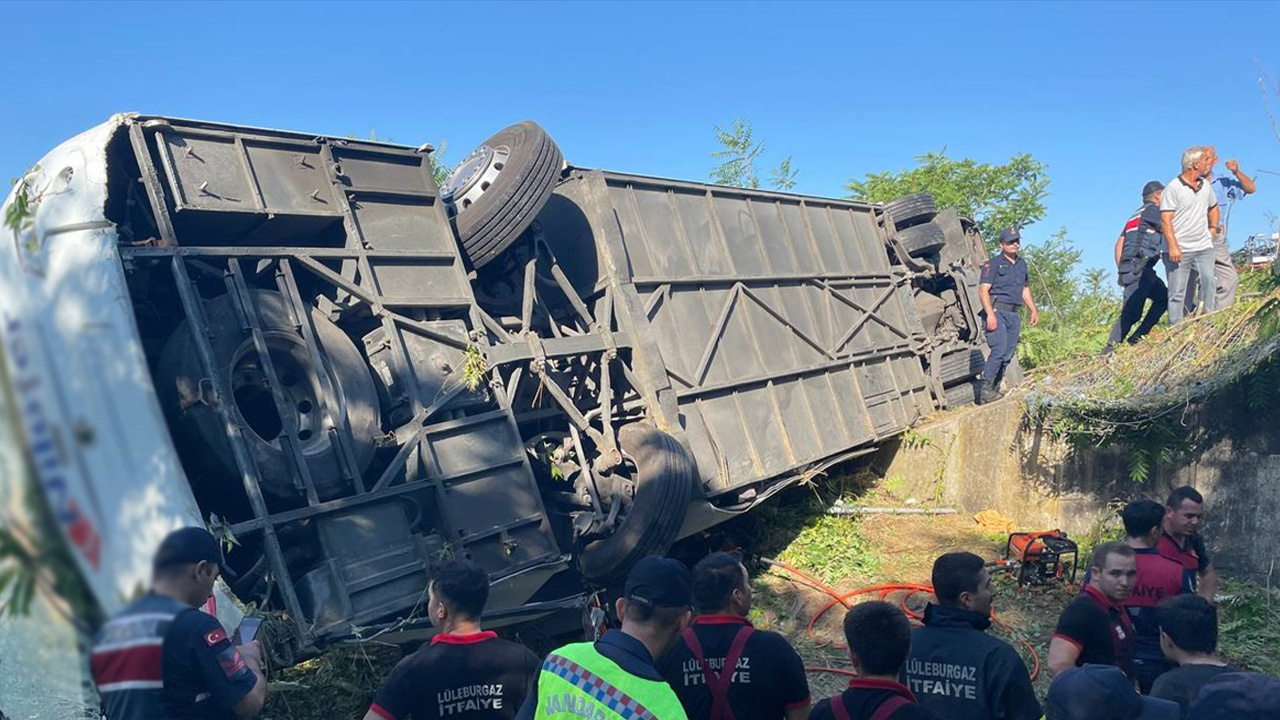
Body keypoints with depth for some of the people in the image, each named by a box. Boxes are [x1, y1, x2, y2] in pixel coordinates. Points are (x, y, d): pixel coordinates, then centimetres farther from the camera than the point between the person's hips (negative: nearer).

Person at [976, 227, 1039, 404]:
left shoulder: (1021, 264, 20)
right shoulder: (993, 264, -2)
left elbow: (1025, 289, 30)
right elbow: (983, 290, -10)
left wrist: (1033, 310, 21)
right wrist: (990, 314, -20)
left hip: (1014, 314, 7)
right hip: (997, 311, -7)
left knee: (1008, 355, 3)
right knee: (999, 350, -18)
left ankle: (994, 390, 8)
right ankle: (985, 390, -16)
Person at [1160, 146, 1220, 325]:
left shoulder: (1205, 185, 13)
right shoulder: (1173, 188, -7)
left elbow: (1213, 208, 31)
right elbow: (1165, 220, -12)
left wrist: (1213, 228, 15)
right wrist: (1173, 247, -20)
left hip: (1204, 246, 5)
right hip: (1181, 249, -5)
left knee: (1209, 281, -10)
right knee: (1177, 292, -2)